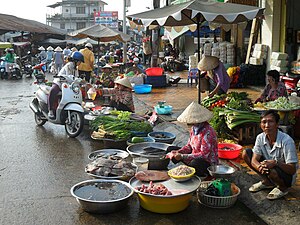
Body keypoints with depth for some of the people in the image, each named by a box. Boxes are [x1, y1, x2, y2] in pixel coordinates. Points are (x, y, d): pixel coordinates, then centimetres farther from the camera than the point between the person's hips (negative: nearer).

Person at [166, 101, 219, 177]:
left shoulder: (208, 132, -26)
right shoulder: (194, 128, -1)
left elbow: (204, 155, -28)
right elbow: (189, 146, 9)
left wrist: (182, 156, -28)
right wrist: (178, 152, -11)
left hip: (208, 163, -8)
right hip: (195, 158, 8)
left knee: (195, 163, -42)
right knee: (171, 149, 8)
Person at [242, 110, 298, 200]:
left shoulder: (287, 141, -27)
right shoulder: (260, 138, -11)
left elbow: (292, 170, -28)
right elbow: (254, 160, -14)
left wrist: (276, 162, -46)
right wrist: (259, 166, -39)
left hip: (287, 175, -5)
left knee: (272, 171, -39)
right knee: (246, 153, -8)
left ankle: (283, 188, 0)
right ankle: (267, 182, 8)